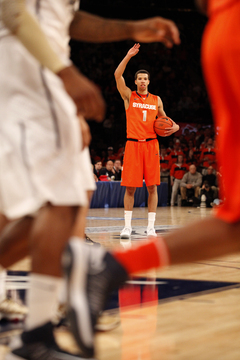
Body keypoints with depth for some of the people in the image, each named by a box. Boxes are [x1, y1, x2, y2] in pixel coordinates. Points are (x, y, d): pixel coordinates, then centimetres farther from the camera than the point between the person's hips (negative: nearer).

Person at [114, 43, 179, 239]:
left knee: (152, 187, 0)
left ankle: (151, 227, 6)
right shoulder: (129, 96, 6)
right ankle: (127, 226, 6)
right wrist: (129, 56, -12)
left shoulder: (156, 100, 13)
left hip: (151, 145, 2)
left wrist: (174, 126, 3)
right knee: (130, 187, -2)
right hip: (133, 144, -2)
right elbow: (117, 75, -7)